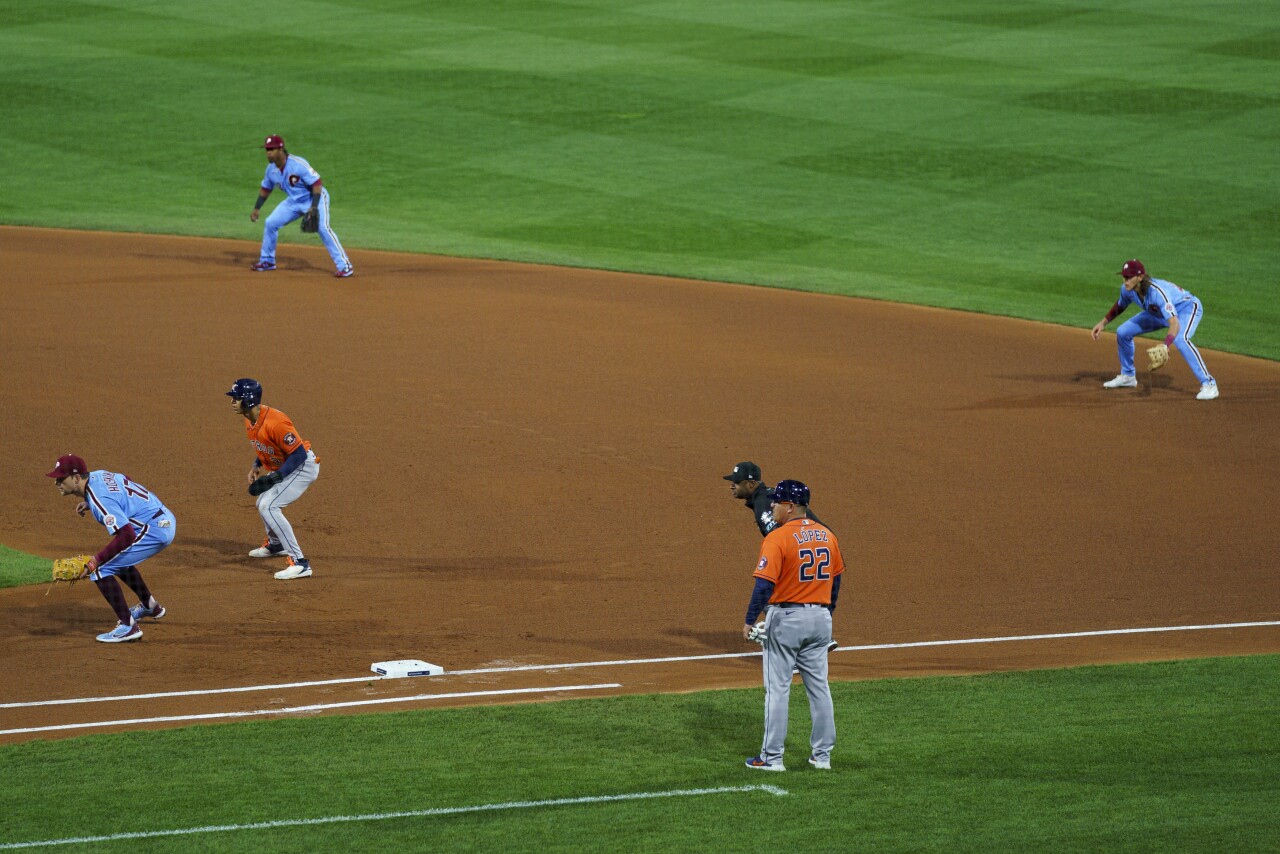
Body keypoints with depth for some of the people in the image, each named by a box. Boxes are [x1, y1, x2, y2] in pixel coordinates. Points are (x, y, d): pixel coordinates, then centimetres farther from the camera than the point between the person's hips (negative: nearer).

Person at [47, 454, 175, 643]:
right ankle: (149, 606, 45)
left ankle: (128, 626, -13)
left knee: (100, 569, -12)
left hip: (154, 530, -10)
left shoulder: (99, 498, -24)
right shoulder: (97, 475, 4)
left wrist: (96, 560, -30)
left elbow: (126, 535, -30)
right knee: (116, 557, 31)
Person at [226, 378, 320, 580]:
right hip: (283, 467, 10)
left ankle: (299, 563, -24)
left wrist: (274, 478, -29)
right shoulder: (249, 420, -1)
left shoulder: (274, 423, -32)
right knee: (263, 503, 26)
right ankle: (275, 544, 54)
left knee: (269, 507, -22)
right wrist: (256, 466, 1)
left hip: (303, 467, -10)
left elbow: (298, 454, -28)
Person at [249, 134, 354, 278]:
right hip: (293, 201, 7)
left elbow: (317, 183, -27)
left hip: (315, 198, -7)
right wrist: (256, 208, 8)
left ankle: (345, 266, -25)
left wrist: (314, 207, -36)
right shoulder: (271, 169, -5)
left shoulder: (298, 164, -28)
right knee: (270, 223, 2)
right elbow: (265, 189, 14)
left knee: (322, 228, -26)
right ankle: (267, 261, 21)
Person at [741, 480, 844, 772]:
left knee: (777, 688, 0)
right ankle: (822, 754, 17)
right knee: (819, 686, 13)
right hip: (820, 617, 6)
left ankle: (772, 757, 3)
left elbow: (765, 584, -20)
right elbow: (836, 580, 13)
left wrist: (750, 621, -14)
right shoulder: (827, 536, 5)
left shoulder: (778, 538, -15)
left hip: (785, 617, -6)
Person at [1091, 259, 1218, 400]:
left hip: (1187, 308, -8)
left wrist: (1165, 346, -65)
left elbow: (1174, 323, -50)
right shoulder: (1127, 289, -18)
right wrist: (1103, 323, 3)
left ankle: (1209, 384, -32)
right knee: (1123, 332, 2)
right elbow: (1120, 306, 9)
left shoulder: (1157, 292, -41)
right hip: (1158, 313, 8)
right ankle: (1127, 376, 25)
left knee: (1180, 339, -38)